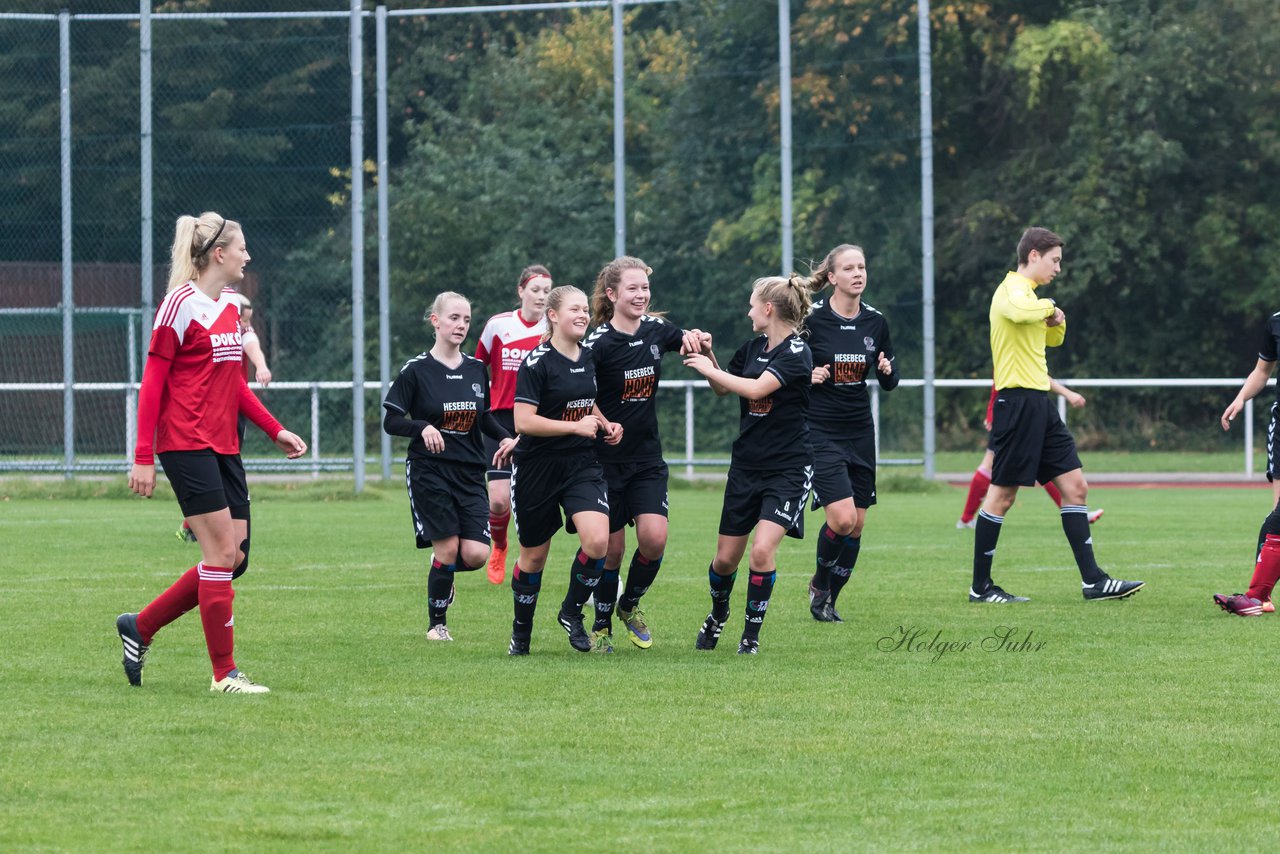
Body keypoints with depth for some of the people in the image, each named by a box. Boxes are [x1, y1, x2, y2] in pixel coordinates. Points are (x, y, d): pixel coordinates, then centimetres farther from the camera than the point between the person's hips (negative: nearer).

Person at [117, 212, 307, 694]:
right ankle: (224, 674, -1)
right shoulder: (182, 304, -10)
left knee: (234, 558, 4)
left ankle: (140, 627, 18)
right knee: (222, 552, -8)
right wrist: (143, 457, -14)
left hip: (224, 448, 9)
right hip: (187, 445, -9)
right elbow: (152, 383, -11)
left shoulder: (229, 305, 15)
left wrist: (275, 431, 18)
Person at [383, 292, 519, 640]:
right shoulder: (416, 370, -5)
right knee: (447, 547, -9)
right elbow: (391, 421, -4)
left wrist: (505, 437, 3)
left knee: (476, 553, -9)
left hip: (470, 473, 4)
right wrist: (423, 427, -22)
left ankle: (444, 573, 26)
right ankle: (437, 623, 12)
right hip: (429, 471, -4)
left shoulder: (476, 369, 9)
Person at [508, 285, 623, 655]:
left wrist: (605, 424, 8)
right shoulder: (537, 363, -14)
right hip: (537, 468, -5)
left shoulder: (588, 358, 8)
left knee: (597, 540, -18)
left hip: (582, 465, 5)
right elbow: (524, 421, -20)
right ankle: (521, 631, 28)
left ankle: (572, 611, 6)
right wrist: (577, 426, -18)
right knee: (534, 555, 7)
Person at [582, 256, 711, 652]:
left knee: (654, 538, -11)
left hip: (647, 459, 4)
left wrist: (697, 339, -3)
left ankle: (630, 604, 17)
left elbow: (689, 339, 19)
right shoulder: (598, 344, -16)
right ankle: (601, 626, 22)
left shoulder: (656, 330, 1)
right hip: (606, 459, -4)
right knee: (612, 548, 1)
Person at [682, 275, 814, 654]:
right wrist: (708, 359, 4)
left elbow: (756, 389, -27)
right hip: (746, 464, 7)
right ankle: (717, 615, 38)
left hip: (787, 469, -7)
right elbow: (723, 389, 22)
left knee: (762, 549, -21)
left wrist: (709, 369, -16)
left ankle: (751, 634, -6)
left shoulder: (796, 353, -15)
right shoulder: (752, 347, 7)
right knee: (726, 558, 9)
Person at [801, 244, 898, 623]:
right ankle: (820, 583, 9)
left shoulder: (875, 322, 4)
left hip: (860, 434, 5)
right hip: (820, 432, -5)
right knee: (842, 518, -18)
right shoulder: (811, 318, -10)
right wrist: (808, 375, -20)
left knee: (856, 526, 4)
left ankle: (829, 601, 21)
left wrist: (887, 370, -10)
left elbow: (889, 382, 12)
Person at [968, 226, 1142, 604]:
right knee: (1002, 494, -4)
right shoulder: (1013, 290, -11)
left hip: (1038, 403, 10)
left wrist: (1057, 322, 11)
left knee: (1075, 485, 5)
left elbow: (1053, 339, 35)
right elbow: (1019, 312, -37)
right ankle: (981, 587, 3)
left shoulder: (1027, 292, 20)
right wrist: (1050, 306, -15)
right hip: (1018, 399, -10)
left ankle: (1092, 580, 5)